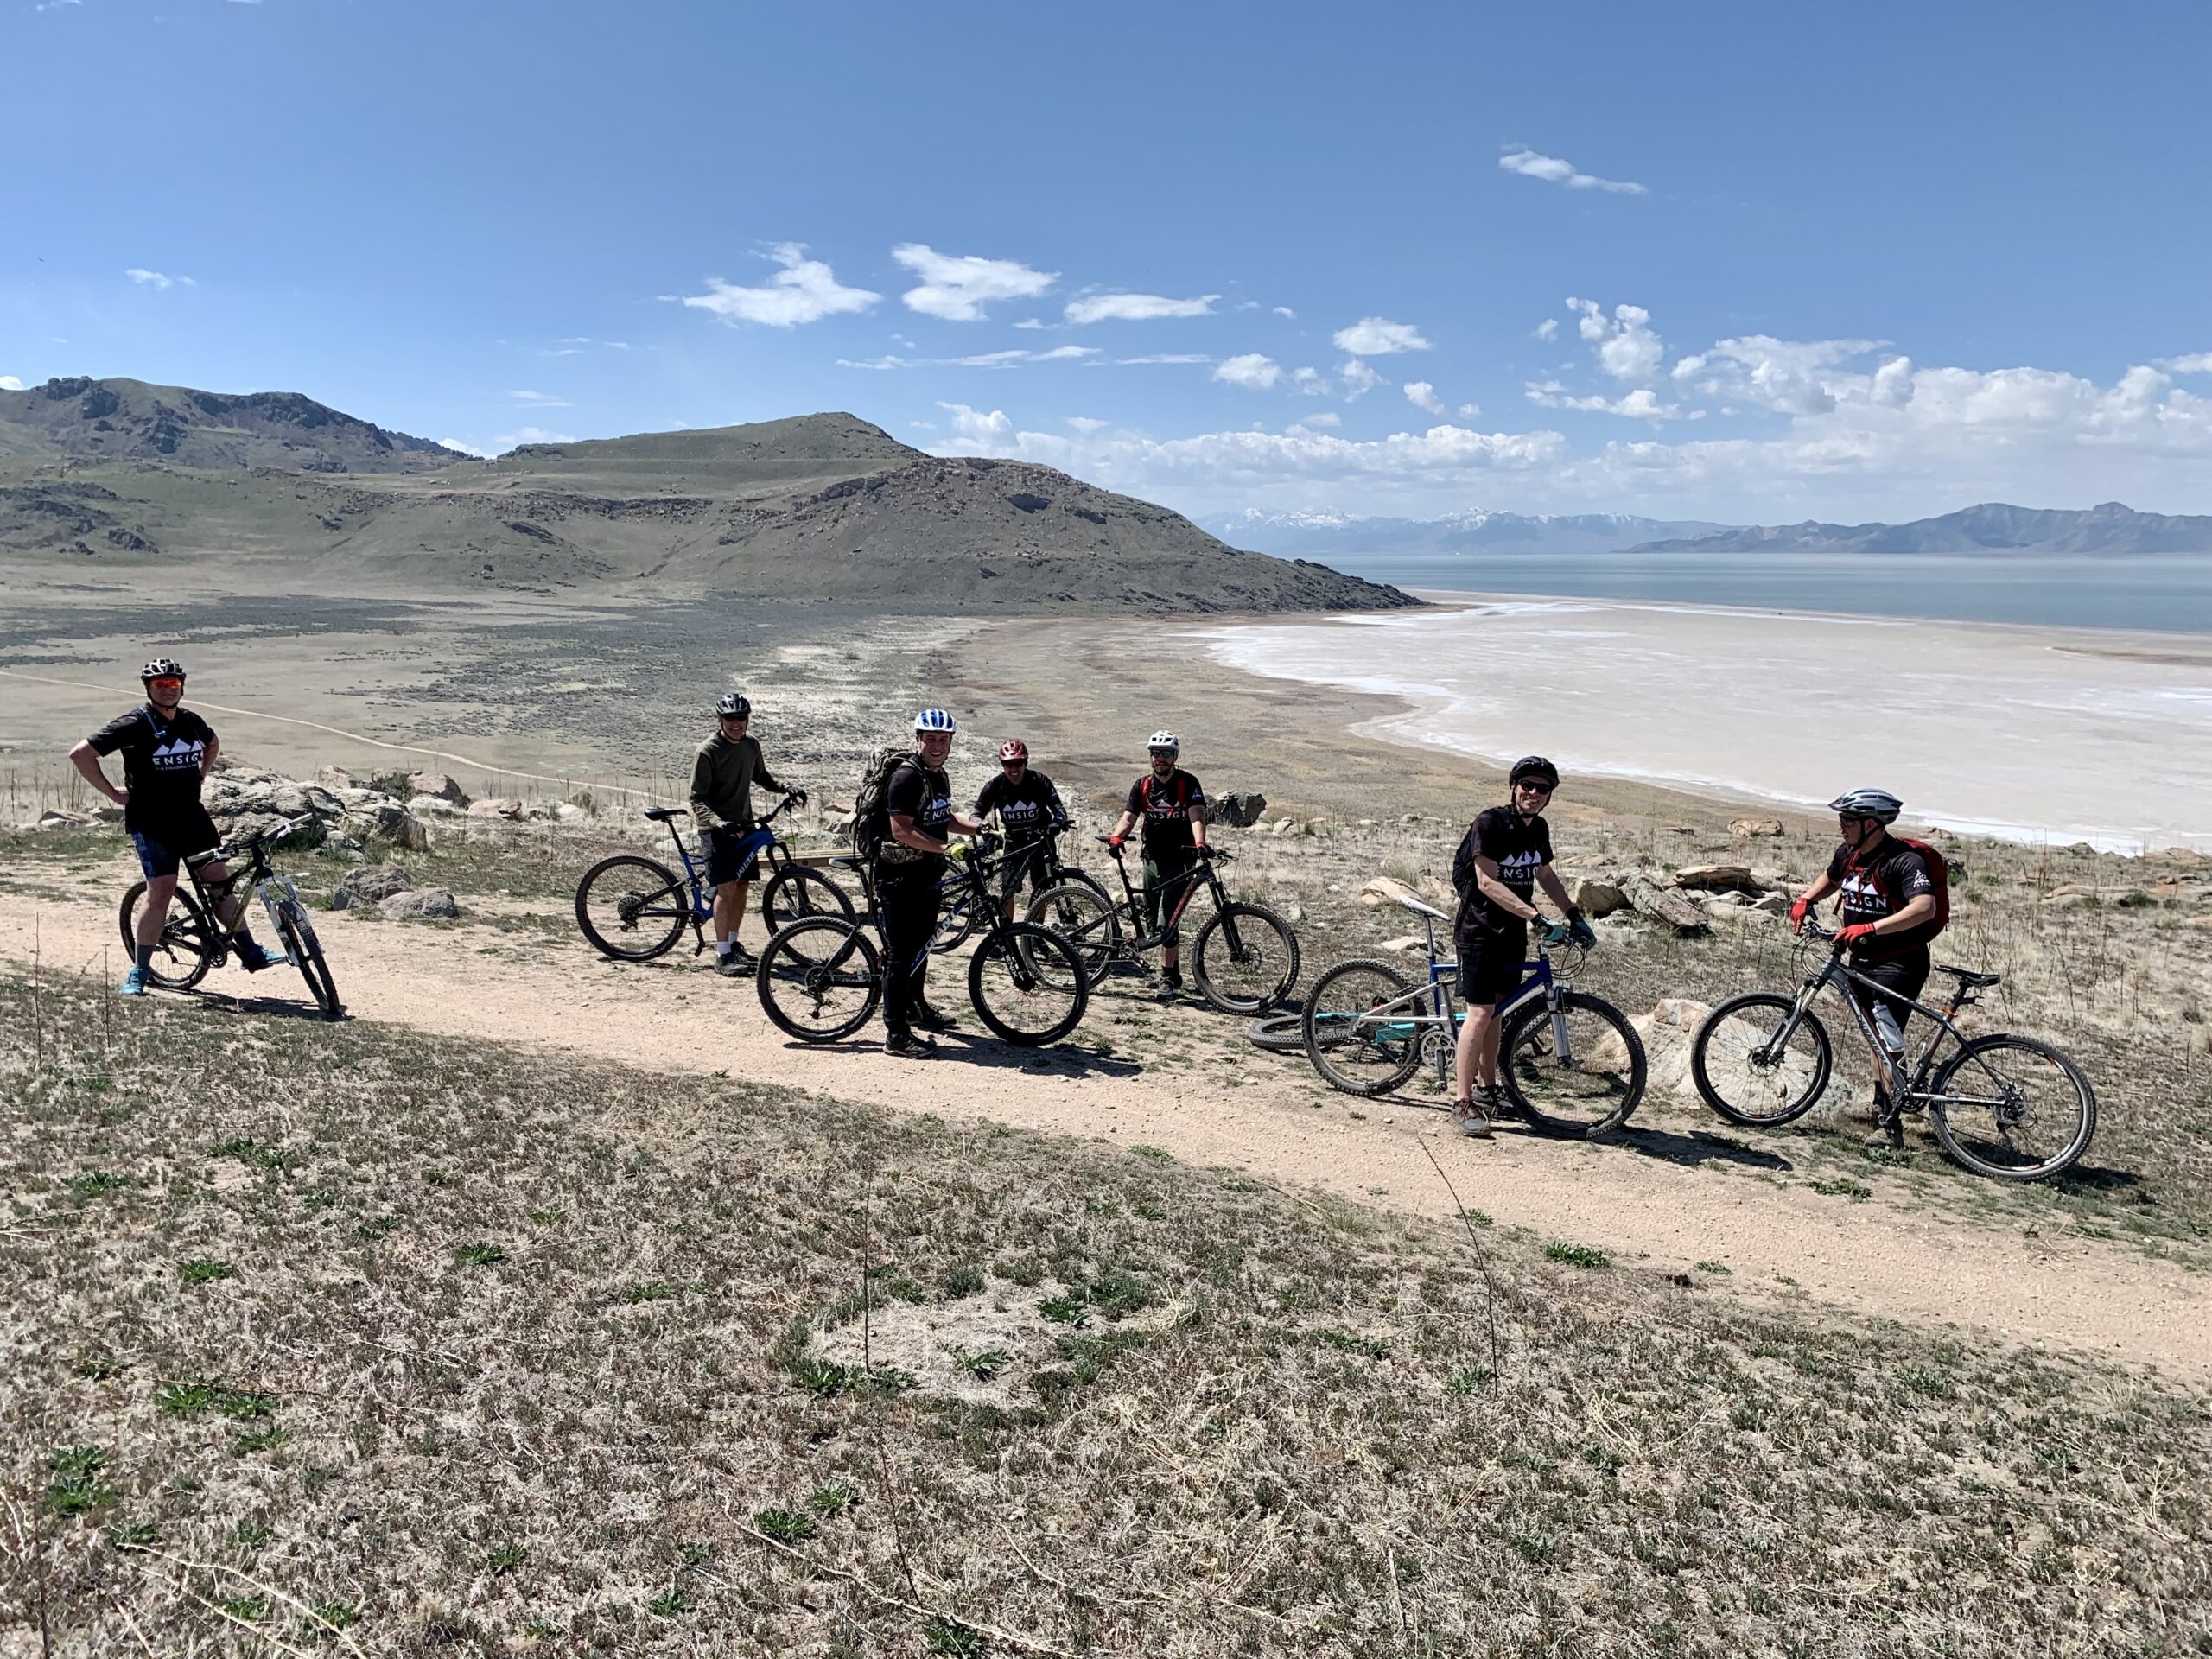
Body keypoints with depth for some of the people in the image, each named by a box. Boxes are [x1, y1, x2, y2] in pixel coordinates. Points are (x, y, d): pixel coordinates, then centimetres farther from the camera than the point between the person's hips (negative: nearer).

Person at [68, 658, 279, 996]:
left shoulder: (190, 720, 6)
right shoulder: (135, 724, -12)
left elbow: (213, 743, 30)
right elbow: (81, 754, -14)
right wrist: (113, 794, -11)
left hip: (192, 815, 5)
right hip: (150, 821, -5)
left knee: (220, 880, 3)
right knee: (161, 891, -10)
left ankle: (249, 952, 9)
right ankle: (139, 973, 1)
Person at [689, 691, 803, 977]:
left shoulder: (751, 744, 4)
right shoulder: (708, 751, -16)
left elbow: (761, 776, 22)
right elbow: (697, 799, -17)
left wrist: (787, 789, 7)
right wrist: (718, 822, -33)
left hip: (743, 824, 7)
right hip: (717, 828, -7)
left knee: (743, 885, 10)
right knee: (726, 887, -13)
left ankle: (733, 943, 24)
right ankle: (722, 955, -10)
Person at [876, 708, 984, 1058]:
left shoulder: (940, 776, 12)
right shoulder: (906, 777, -18)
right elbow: (902, 831, -25)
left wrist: (973, 826, 12)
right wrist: (946, 848, -29)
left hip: (928, 875, 9)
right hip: (901, 877, -9)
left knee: (921, 945, 22)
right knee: (902, 953, -7)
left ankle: (916, 1008, 40)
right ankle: (896, 1034, -4)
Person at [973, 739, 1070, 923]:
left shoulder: (1039, 781, -17)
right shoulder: (995, 786, -14)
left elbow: (1058, 808, -16)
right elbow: (978, 814, -8)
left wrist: (1058, 821, -39)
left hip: (1041, 841, 0)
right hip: (1014, 844, 0)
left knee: (1041, 890, 1)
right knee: (1008, 890, -8)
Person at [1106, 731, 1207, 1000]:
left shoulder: (1188, 783, -7)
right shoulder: (1142, 785, 6)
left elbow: (1196, 816, -21)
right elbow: (1129, 816, -3)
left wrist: (1199, 843, -40)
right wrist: (1116, 837, -24)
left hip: (1180, 861, -5)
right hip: (1152, 859, 5)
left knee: (1167, 923, -11)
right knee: (1154, 923, 11)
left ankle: (1168, 979, -2)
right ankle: (1172, 974, 26)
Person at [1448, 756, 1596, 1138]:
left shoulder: (1538, 828, 6)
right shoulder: (1490, 824, -18)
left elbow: (1545, 875, 22)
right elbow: (1487, 883, -26)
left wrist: (1574, 915, 16)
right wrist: (1538, 917, -32)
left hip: (1512, 934, 7)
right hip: (1479, 931, -7)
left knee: (1495, 1010, 15)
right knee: (1480, 1013, -12)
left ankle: (1486, 1089, 28)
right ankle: (1463, 1103, -9)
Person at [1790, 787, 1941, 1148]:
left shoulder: (1904, 860, -19)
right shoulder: (1848, 854, 5)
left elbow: (1925, 908, -34)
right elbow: (1829, 878, 29)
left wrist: (1869, 928, -40)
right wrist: (1806, 899, 10)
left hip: (1898, 965, -8)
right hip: (1861, 961, 8)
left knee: (1887, 1042, -14)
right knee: (1877, 1041, 17)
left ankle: (1888, 1125, -11)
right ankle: (1884, 1106, 31)